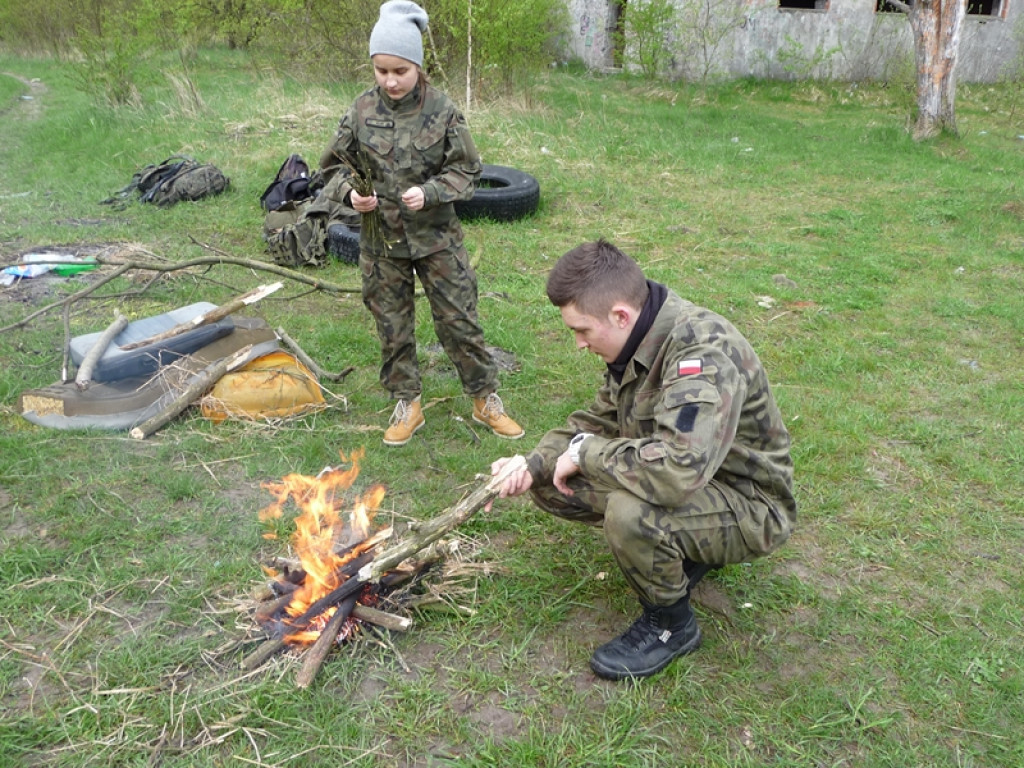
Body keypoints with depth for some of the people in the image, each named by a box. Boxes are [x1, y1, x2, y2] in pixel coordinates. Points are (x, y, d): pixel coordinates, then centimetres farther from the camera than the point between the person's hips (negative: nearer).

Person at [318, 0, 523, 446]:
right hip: (381, 239, 2)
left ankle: (486, 400, 21)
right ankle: (407, 404, 28)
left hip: (436, 236, -2)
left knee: (459, 319, 5)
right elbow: (333, 165, 6)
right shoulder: (362, 112, -5)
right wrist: (350, 191, -15)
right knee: (392, 324, 11)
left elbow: (466, 171, -5)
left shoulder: (442, 111, -10)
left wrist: (430, 193, -21)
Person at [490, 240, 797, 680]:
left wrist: (585, 453, -27)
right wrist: (534, 466, -8)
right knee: (550, 485, 0)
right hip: (691, 478, 9)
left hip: (750, 505, -9)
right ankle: (684, 553, 11)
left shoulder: (703, 353, -32)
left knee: (629, 512, -37)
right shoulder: (641, 342, -3)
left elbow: (679, 471, -43)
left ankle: (671, 625, -6)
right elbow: (598, 420, 8)